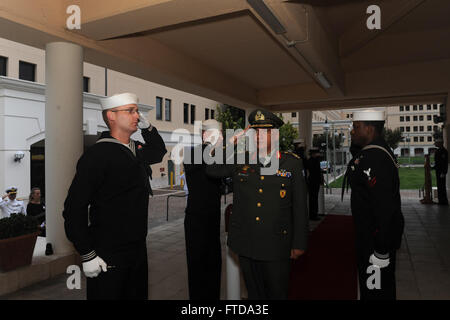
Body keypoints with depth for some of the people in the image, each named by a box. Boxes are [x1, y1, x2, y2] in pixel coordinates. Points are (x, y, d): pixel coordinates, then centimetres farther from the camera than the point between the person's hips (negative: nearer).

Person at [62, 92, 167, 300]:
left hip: (138, 249, 8)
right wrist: (87, 255, -18)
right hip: (107, 258, -8)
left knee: (139, 295, 20)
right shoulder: (97, 155, -17)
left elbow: (158, 152, 29)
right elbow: (74, 207, -18)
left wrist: (147, 127, 11)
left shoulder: (136, 150, 7)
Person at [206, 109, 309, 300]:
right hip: (245, 244, 2)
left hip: (276, 247, -2)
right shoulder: (239, 161, 3)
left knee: (277, 294, 13)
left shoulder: (292, 163, -4)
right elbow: (212, 170, -3)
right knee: (254, 293, 19)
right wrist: (233, 140, -8)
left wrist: (299, 244, 0)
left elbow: (300, 206, -2)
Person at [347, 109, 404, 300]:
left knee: (376, 292, 5)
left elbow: (385, 207, -30)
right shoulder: (379, 152, 10)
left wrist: (381, 252, -24)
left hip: (377, 239, -10)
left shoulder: (374, 158, -25)